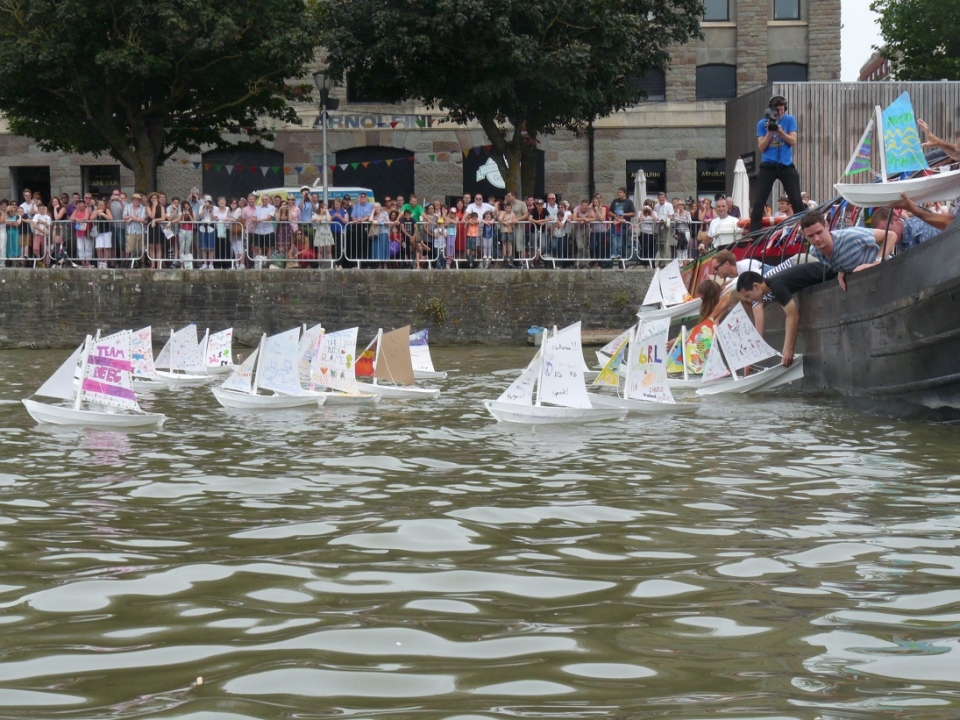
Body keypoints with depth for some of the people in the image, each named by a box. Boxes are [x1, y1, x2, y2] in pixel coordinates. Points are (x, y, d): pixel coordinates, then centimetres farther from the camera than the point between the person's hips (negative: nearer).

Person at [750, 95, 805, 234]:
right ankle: (753, 234, -3)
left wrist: (779, 130, -18)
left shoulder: (790, 120, 3)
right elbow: (761, 147, -1)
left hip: (786, 165, 0)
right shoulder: (762, 123, 3)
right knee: (758, 203, -5)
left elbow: (793, 141, -6)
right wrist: (769, 132, -14)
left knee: (797, 202, -3)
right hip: (768, 165, 0)